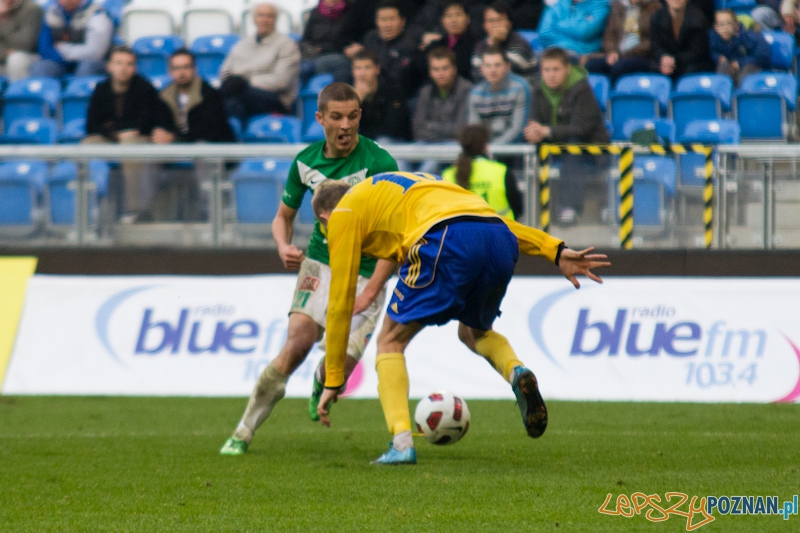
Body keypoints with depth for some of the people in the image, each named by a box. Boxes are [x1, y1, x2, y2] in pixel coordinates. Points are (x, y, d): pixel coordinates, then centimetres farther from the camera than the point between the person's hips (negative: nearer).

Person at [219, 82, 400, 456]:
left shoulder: (378, 162, -13)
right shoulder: (307, 161, 1)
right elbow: (283, 217, 16)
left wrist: (369, 292, -16)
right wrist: (284, 247, -7)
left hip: (367, 275, -2)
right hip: (320, 265, 2)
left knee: (341, 363, -18)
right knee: (297, 343, -21)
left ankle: (321, 387, 23)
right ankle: (243, 434, -10)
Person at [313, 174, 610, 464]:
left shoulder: (344, 213, 23)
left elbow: (341, 300, 20)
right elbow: (489, 219, 30)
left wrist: (333, 380, 24)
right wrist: (556, 251, 23)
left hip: (447, 243, -6)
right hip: (502, 240, 6)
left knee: (391, 342, 13)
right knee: (475, 333, 32)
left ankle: (401, 443, -3)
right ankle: (516, 372, 1)